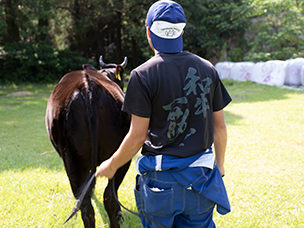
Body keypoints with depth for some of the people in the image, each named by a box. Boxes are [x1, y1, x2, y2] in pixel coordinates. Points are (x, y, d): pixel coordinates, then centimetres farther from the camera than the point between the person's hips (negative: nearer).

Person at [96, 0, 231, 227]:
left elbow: (138, 135, -11)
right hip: (201, 175, 4)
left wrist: (111, 165, 4)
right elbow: (220, 127, 6)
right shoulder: (207, 69, 1)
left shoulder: (143, 75, -12)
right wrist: (220, 164, 22)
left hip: (161, 178, -3)